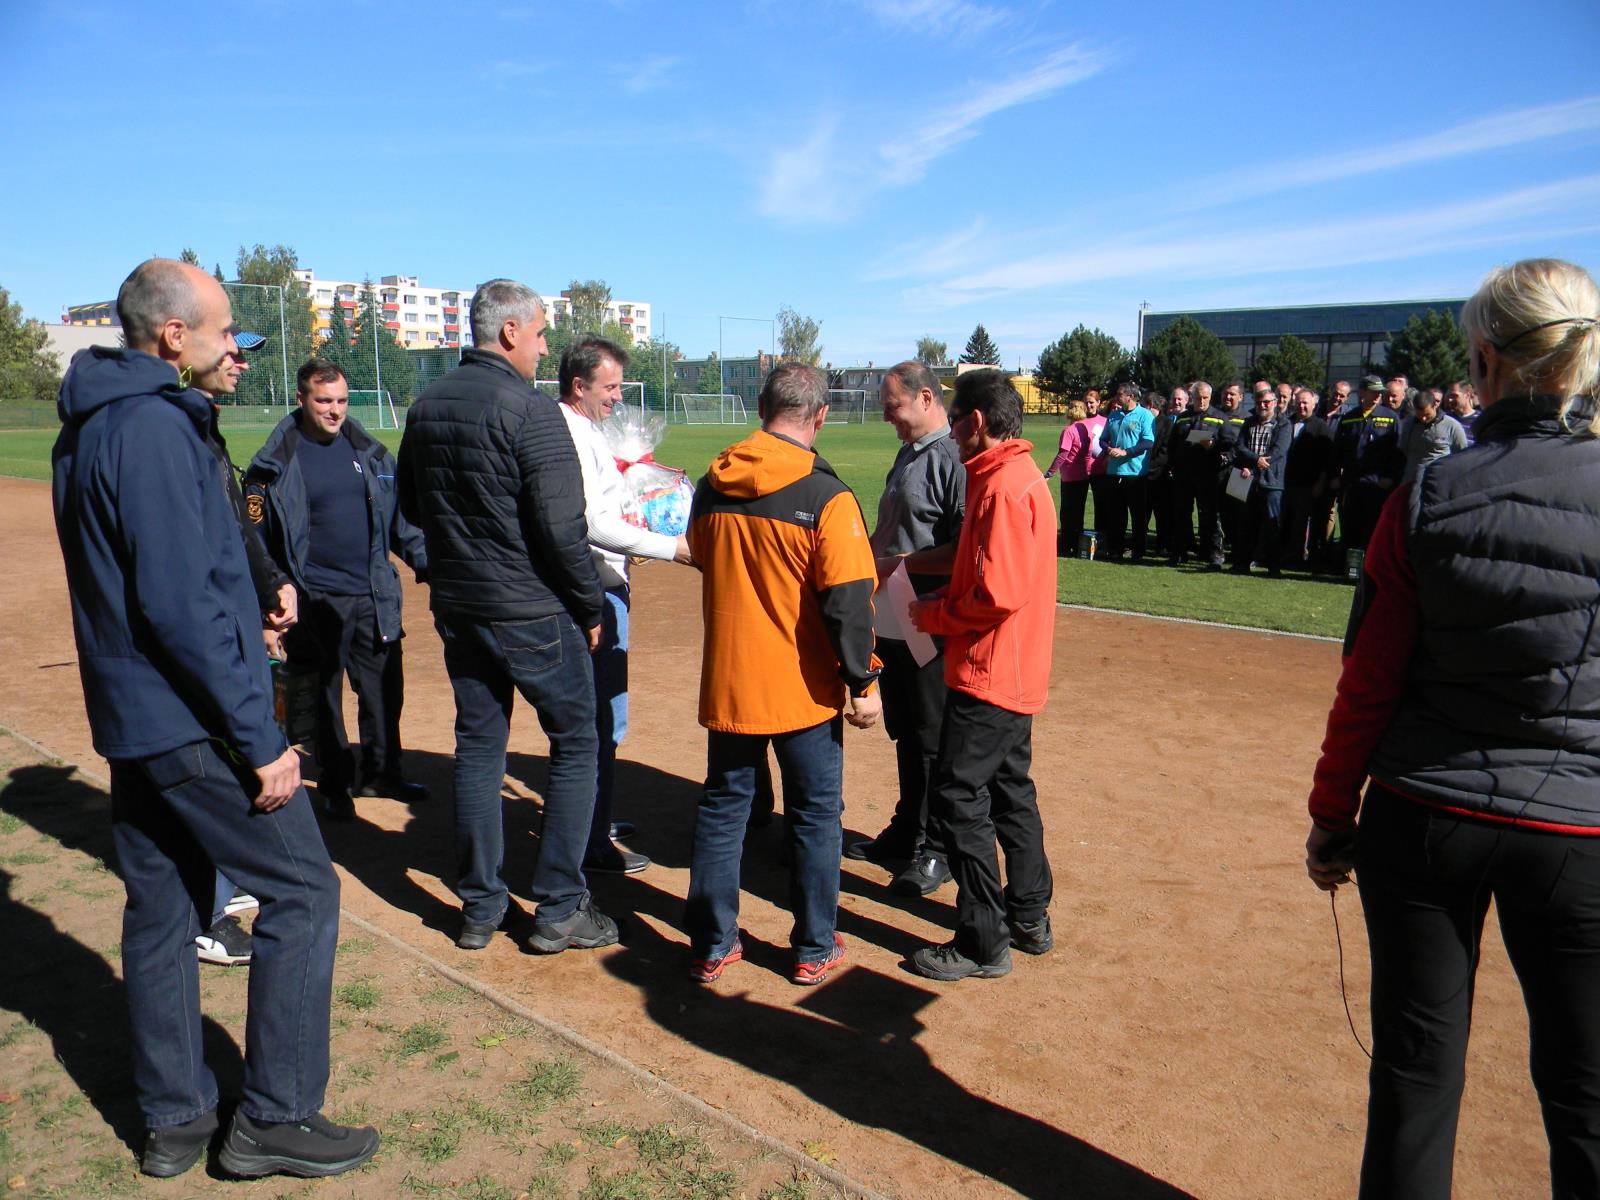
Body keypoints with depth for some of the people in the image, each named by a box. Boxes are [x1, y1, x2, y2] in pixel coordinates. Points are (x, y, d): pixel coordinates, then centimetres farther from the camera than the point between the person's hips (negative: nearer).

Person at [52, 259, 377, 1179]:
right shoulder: (157, 428, -18)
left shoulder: (90, 427, 13)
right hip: (192, 723, -10)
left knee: (162, 907, 15)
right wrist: (260, 739, -21)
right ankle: (275, 1119, 10)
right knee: (303, 891, 1)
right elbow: (182, 604, -23)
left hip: (132, 721, 10)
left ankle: (175, 1120, 28)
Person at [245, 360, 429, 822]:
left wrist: (425, 559, 3)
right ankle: (334, 784, 23)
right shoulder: (275, 463, -3)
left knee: (385, 690, 10)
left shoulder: (371, 452, 9)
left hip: (375, 597, 4)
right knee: (324, 696, 8)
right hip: (316, 602, -3)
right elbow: (257, 537, -2)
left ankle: (380, 773, 28)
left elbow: (400, 518, 13)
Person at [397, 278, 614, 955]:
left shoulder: (426, 407, 8)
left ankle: (479, 908, 22)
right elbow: (562, 528, -19)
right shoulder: (529, 410, -16)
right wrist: (592, 607, -8)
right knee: (575, 745, 7)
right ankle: (558, 911, 10)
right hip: (533, 612, -7)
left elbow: (412, 509, 18)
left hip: (457, 610, 7)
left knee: (478, 747, 14)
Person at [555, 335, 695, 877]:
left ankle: (591, 817, 33)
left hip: (600, 586, 11)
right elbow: (590, 521, -26)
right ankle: (591, 843, 3)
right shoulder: (569, 434, -17)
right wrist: (670, 547, -27)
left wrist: (619, 579, 22)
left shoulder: (585, 430, 16)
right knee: (603, 718, -5)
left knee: (597, 713, 20)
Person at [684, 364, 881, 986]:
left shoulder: (710, 487, 0)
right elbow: (848, 601, -17)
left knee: (722, 807, 16)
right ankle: (814, 949, 23)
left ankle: (711, 945, 24)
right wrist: (863, 681, -9)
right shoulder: (826, 497, -16)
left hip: (726, 682, 4)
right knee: (815, 815, 12)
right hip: (803, 688, -4)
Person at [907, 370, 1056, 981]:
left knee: (958, 795, -3)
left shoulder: (1003, 486, -19)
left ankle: (983, 943, 7)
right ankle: (1029, 918, 32)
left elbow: (998, 594, -25)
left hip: (988, 674, -10)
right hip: (1015, 673, 11)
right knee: (1009, 789, 18)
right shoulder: (1021, 475, 13)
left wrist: (936, 614, -11)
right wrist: (942, 601, 8)